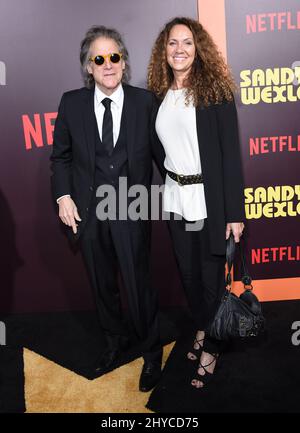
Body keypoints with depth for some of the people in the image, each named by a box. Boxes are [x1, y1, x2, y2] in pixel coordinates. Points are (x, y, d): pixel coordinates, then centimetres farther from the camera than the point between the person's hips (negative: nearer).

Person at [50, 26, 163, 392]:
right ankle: (114, 341, 43)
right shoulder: (72, 103, 1)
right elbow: (60, 156, 8)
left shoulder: (145, 101, -3)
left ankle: (152, 353, 31)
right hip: (88, 211, 3)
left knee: (138, 283, 5)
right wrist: (63, 196, -3)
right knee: (102, 284, 17)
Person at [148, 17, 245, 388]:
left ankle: (210, 348, 27)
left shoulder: (215, 91, -8)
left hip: (209, 199, -4)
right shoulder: (159, 94, 7)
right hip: (175, 198, 5)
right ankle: (201, 331, 40)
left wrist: (234, 212, -14)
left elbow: (230, 152, -11)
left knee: (212, 275, 7)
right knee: (188, 272, 16)